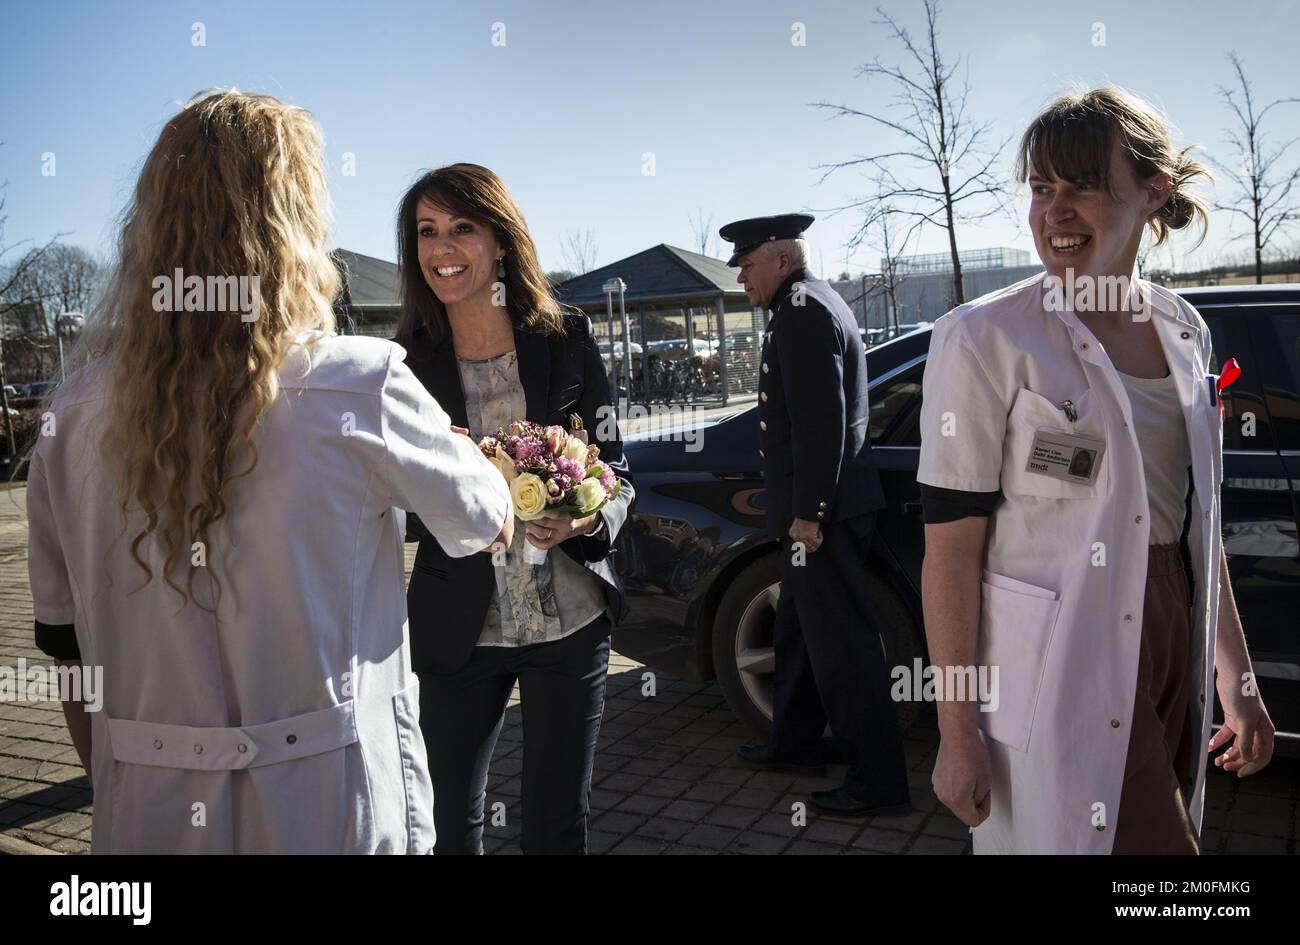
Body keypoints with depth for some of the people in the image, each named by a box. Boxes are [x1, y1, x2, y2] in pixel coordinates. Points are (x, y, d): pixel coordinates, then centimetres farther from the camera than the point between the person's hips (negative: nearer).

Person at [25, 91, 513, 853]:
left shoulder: (76, 417, -4)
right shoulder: (360, 388, -17)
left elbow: (67, 648, 4)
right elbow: (483, 522, -1)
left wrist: (120, 785, 18)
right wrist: (465, 454, 20)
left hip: (146, 815, 4)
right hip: (329, 809, -3)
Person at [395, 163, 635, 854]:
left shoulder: (567, 341, -3)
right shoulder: (409, 364, -4)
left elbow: (615, 472, 2)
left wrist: (585, 521, -19)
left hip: (569, 622, 0)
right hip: (458, 628, 0)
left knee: (557, 826, 12)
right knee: (450, 820, 14)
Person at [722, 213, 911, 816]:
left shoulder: (802, 309, -14)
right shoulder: (810, 304, 19)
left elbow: (820, 421, -22)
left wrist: (807, 513, -22)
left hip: (822, 511, -11)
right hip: (817, 506, 11)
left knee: (842, 646, -4)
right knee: (798, 630, 21)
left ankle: (880, 784, 5)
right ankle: (797, 744, 36)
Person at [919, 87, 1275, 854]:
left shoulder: (1182, 328, 5)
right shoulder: (986, 339, -15)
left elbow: (1197, 518, 13)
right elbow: (950, 550, -15)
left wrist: (1235, 673, 13)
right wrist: (957, 733, -14)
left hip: (1175, 647, 7)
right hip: (1062, 669, -6)